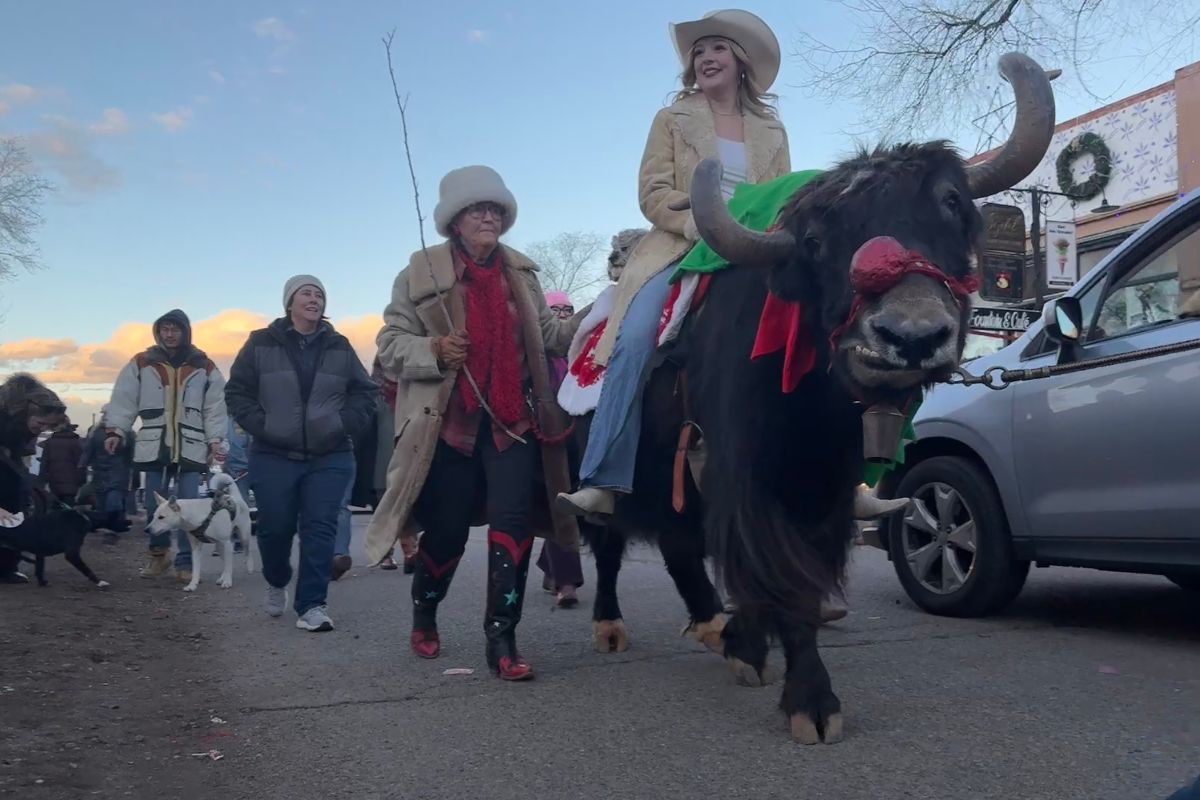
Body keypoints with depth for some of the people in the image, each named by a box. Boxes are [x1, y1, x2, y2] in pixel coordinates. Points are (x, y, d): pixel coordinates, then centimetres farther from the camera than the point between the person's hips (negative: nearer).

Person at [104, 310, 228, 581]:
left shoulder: (204, 366, 6)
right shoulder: (141, 363, 6)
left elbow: (215, 406, 5)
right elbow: (124, 399, 4)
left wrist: (215, 439, -1)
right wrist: (115, 430, -6)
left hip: (190, 448, -1)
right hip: (154, 446, 1)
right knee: (154, 505, 7)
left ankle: (185, 561, 5)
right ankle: (159, 553, 26)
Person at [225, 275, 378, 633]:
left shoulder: (340, 347, 7)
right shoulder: (261, 344, 2)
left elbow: (364, 393, 10)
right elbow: (237, 391, 3)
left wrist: (342, 424, -4)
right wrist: (261, 426, -8)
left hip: (330, 458, 1)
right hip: (274, 457, -1)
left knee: (320, 528, -6)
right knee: (275, 528, 6)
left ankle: (312, 604, -1)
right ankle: (277, 583, 35)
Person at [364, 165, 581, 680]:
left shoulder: (521, 274, 13)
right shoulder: (421, 273, 2)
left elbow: (547, 334, 18)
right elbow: (390, 343, 1)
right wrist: (433, 351, -18)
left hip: (513, 421, 2)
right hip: (450, 423, -2)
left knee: (512, 522, -10)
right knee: (447, 531, 7)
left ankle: (501, 639, -1)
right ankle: (424, 614, 36)